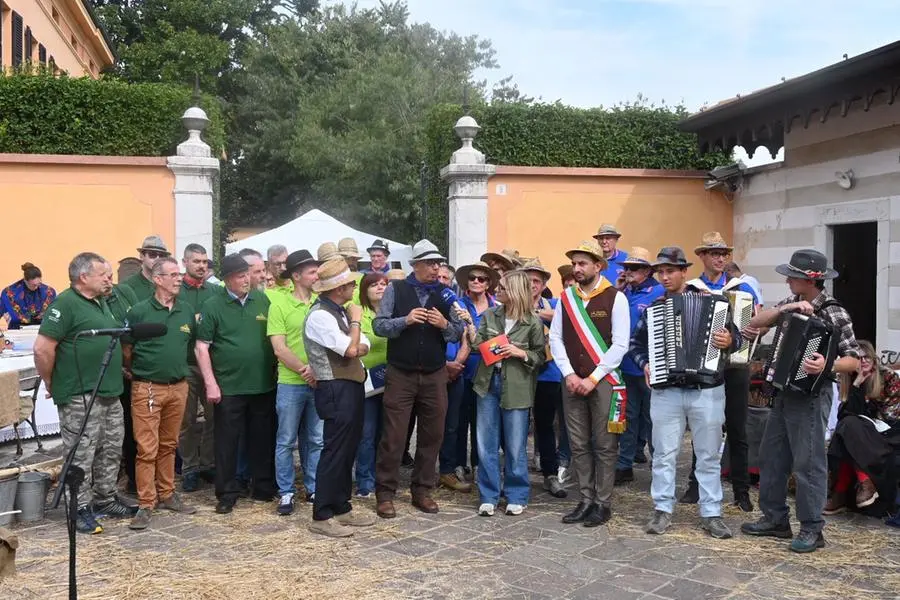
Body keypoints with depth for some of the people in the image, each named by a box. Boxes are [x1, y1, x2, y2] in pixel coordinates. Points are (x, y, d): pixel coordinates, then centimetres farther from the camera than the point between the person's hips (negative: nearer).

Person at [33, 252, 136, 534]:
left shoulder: (101, 303, 14)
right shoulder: (65, 303, -15)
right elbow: (42, 348, -19)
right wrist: (52, 384, -9)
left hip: (110, 393, 9)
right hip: (80, 397, -9)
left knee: (111, 451, 16)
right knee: (81, 455, 0)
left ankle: (105, 500, 29)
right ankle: (81, 509, 11)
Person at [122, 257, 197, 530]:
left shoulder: (187, 311, 6)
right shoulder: (139, 311, -6)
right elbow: (126, 350, 1)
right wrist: (135, 374, 8)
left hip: (178, 387, 4)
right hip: (147, 389, -4)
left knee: (169, 445, 14)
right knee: (147, 448, -3)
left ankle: (166, 495, 26)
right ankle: (145, 504, 5)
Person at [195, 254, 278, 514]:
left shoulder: (263, 300, 4)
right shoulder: (213, 305, -4)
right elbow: (201, 348, -4)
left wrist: (278, 371, 5)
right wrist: (210, 383, -10)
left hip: (264, 385, 3)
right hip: (228, 387, -3)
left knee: (263, 440, 11)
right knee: (227, 442, 6)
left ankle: (264, 488, 24)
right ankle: (227, 494, 17)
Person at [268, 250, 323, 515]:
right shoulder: (279, 304, -5)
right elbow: (279, 348, -9)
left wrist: (317, 368, -10)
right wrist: (304, 370, -15)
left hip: (319, 382, 3)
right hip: (290, 383, -3)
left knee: (317, 440, 12)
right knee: (286, 441, 7)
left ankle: (314, 488, 25)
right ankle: (286, 492, 19)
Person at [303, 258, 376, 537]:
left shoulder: (341, 312, 14)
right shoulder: (320, 315, -16)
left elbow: (363, 346, 12)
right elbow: (350, 349, -22)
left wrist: (357, 348, -10)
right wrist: (356, 320, -8)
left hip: (352, 387, 10)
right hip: (337, 390, -10)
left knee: (348, 451, 14)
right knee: (335, 452, -5)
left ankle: (342, 508, 24)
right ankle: (321, 517, 3)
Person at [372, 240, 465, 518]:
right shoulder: (396, 289, -1)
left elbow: (459, 333, 5)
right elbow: (379, 326, -5)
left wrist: (444, 324, -15)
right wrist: (405, 320, -20)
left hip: (434, 376, 3)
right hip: (400, 375, -3)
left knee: (432, 435, 9)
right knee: (393, 436, 0)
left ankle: (422, 490, 23)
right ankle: (385, 493, 11)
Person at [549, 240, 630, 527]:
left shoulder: (615, 298, -4)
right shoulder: (565, 298, 9)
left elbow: (620, 345, -8)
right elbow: (555, 338, 7)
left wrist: (593, 378, -12)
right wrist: (569, 374, -6)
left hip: (604, 381, -4)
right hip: (572, 381, 4)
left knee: (604, 445, 1)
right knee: (578, 444, 8)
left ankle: (603, 504, 11)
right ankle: (586, 500, 18)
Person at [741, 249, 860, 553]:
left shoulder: (833, 313, -14)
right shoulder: (791, 304, 6)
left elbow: (854, 360, -14)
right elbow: (755, 323, -1)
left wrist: (827, 366, -33)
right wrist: (786, 308, -15)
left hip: (811, 396, -8)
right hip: (784, 393, 8)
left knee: (808, 463, -1)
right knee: (771, 457, 12)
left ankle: (812, 530, 10)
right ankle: (775, 519, 23)